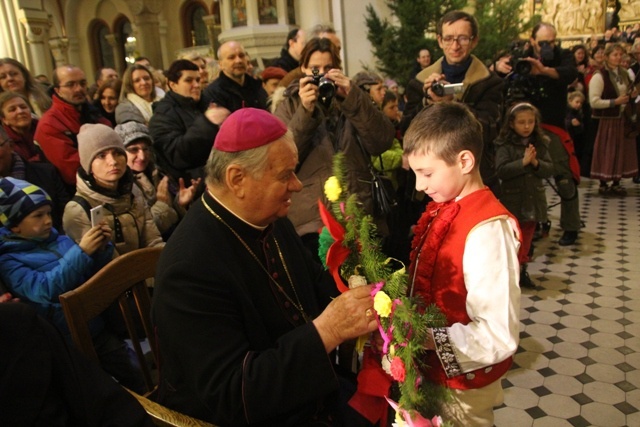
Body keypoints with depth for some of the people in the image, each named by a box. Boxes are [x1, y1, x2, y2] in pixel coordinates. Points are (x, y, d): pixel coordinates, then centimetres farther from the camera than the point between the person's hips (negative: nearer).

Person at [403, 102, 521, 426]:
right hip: (435, 370, 7)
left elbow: (499, 337, -27)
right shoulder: (441, 210, -3)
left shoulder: (487, 229, -27)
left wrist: (428, 337, -25)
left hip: (462, 385, -7)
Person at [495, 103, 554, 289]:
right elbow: (501, 170, -20)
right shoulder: (505, 145, -11)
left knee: (526, 239, 17)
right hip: (512, 200, -5)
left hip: (533, 200, 5)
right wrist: (523, 162, -25)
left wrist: (536, 163, -18)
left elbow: (550, 170, 0)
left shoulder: (541, 143, 2)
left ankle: (521, 269, 31)